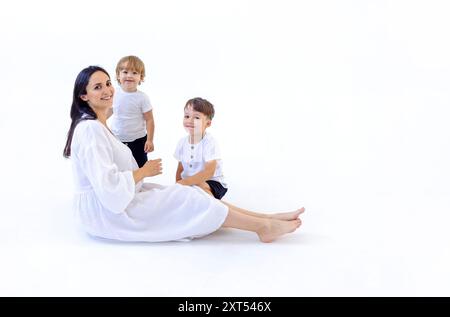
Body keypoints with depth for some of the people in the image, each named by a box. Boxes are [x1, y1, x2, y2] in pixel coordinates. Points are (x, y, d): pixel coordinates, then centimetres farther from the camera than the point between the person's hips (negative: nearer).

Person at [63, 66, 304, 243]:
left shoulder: (96, 125, 13)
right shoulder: (91, 129, -20)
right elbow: (108, 187, -27)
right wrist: (144, 171, -14)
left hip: (111, 201, 9)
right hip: (104, 210, -9)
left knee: (186, 195, -2)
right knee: (185, 199, -13)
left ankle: (267, 218, -7)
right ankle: (263, 227, -9)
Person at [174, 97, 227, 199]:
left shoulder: (209, 143, -18)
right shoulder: (182, 142, 1)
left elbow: (208, 173, -28)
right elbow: (180, 169, 9)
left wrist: (185, 182, -32)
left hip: (212, 183, -6)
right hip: (188, 182, 6)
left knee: (200, 186, -34)